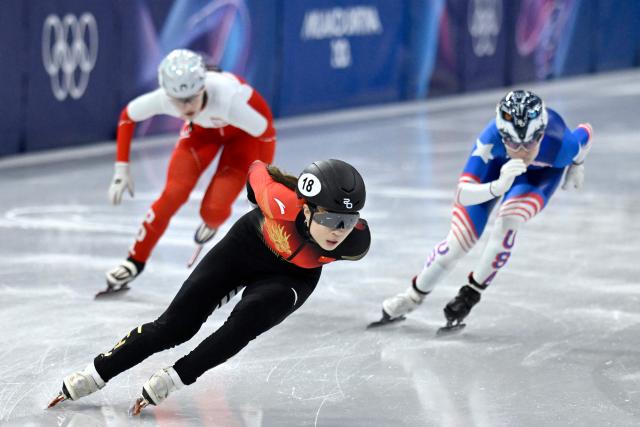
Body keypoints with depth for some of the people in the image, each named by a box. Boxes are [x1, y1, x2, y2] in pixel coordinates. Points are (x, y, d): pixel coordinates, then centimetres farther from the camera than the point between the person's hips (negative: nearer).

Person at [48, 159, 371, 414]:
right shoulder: (284, 203, -40)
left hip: (292, 276, 1)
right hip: (249, 242, -1)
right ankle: (91, 378, 10)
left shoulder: (355, 243, -35)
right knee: (176, 325, -4)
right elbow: (259, 172, -16)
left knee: (244, 323, -27)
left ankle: (168, 382, -11)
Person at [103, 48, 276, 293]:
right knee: (172, 195, -10)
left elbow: (267, 133, -30)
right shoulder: (163, 99, -34)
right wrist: (121, 169, -14)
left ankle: (211, 224, 25)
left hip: (243, 132, -3)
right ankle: (135, 261, 9)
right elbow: (127, 117, -12)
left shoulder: (228, 98, -45)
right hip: (203, 128, 3)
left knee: (214, 209, -13)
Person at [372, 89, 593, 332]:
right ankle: (412, 298, 25)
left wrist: (577, 165, 1)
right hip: (498, 165, 0)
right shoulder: (492, 138, -44)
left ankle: (471, 294, -3)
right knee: (458, 243, -2)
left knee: (508, 221, -27)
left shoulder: (561, 145, -42)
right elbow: (462, 195, -45)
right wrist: (498, 186, -63)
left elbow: (586, 133, -17)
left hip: (543, 172, 0)